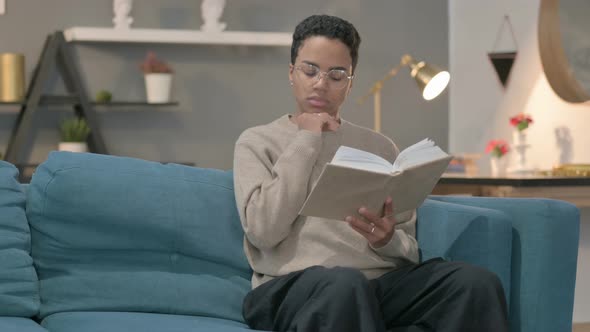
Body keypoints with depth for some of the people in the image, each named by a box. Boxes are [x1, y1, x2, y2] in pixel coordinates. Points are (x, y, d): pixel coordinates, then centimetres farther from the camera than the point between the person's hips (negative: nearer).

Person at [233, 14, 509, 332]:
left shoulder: (379, 146, 21)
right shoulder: (257, 142, 12)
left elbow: (409, 249, 17)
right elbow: (263, 231, -6)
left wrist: (388, 240, -8)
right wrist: (306, 141, -1)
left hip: (381, 281, 4)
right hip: (294, 286, -4)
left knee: (476, 282, -26)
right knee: (345, 284, -41)